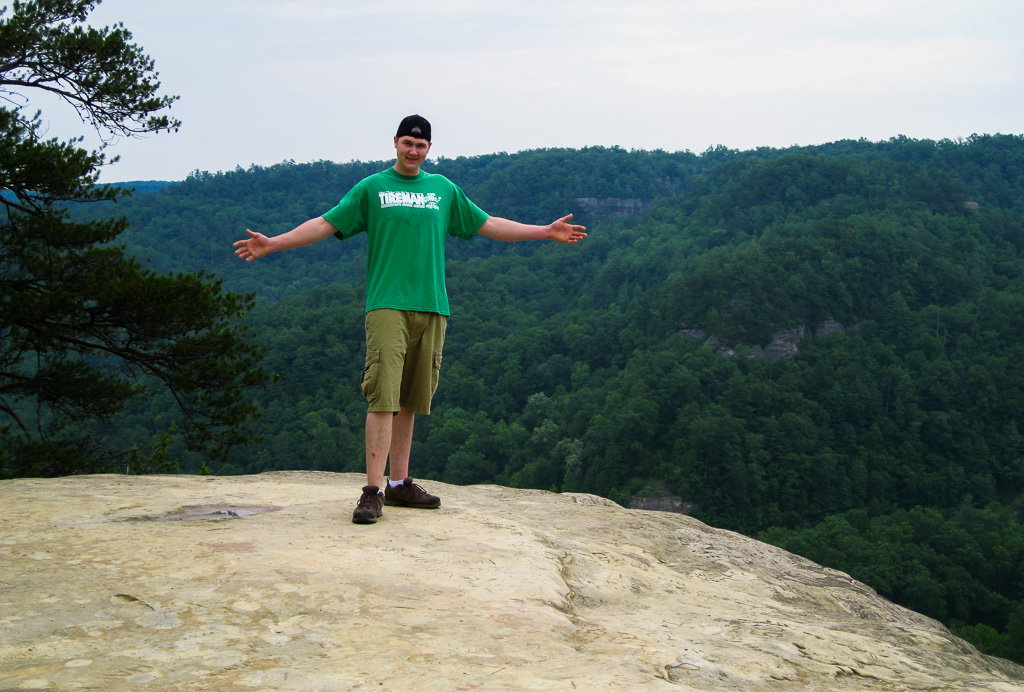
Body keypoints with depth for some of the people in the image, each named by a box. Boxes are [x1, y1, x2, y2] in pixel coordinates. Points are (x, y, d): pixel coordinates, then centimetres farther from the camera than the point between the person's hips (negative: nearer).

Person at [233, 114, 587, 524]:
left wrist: (547, 232, 26)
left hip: (432, 307, 4)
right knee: (383, 399, -12)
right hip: (387, 306, -4)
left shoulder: (444, 189, 18)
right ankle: (373, 491, -11)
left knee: (409, 401, 7)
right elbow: (326, 224, 7)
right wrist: (272, 243, -2)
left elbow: (487, 225, 25)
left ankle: (399, 484, 16)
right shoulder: (371, 189, 8)